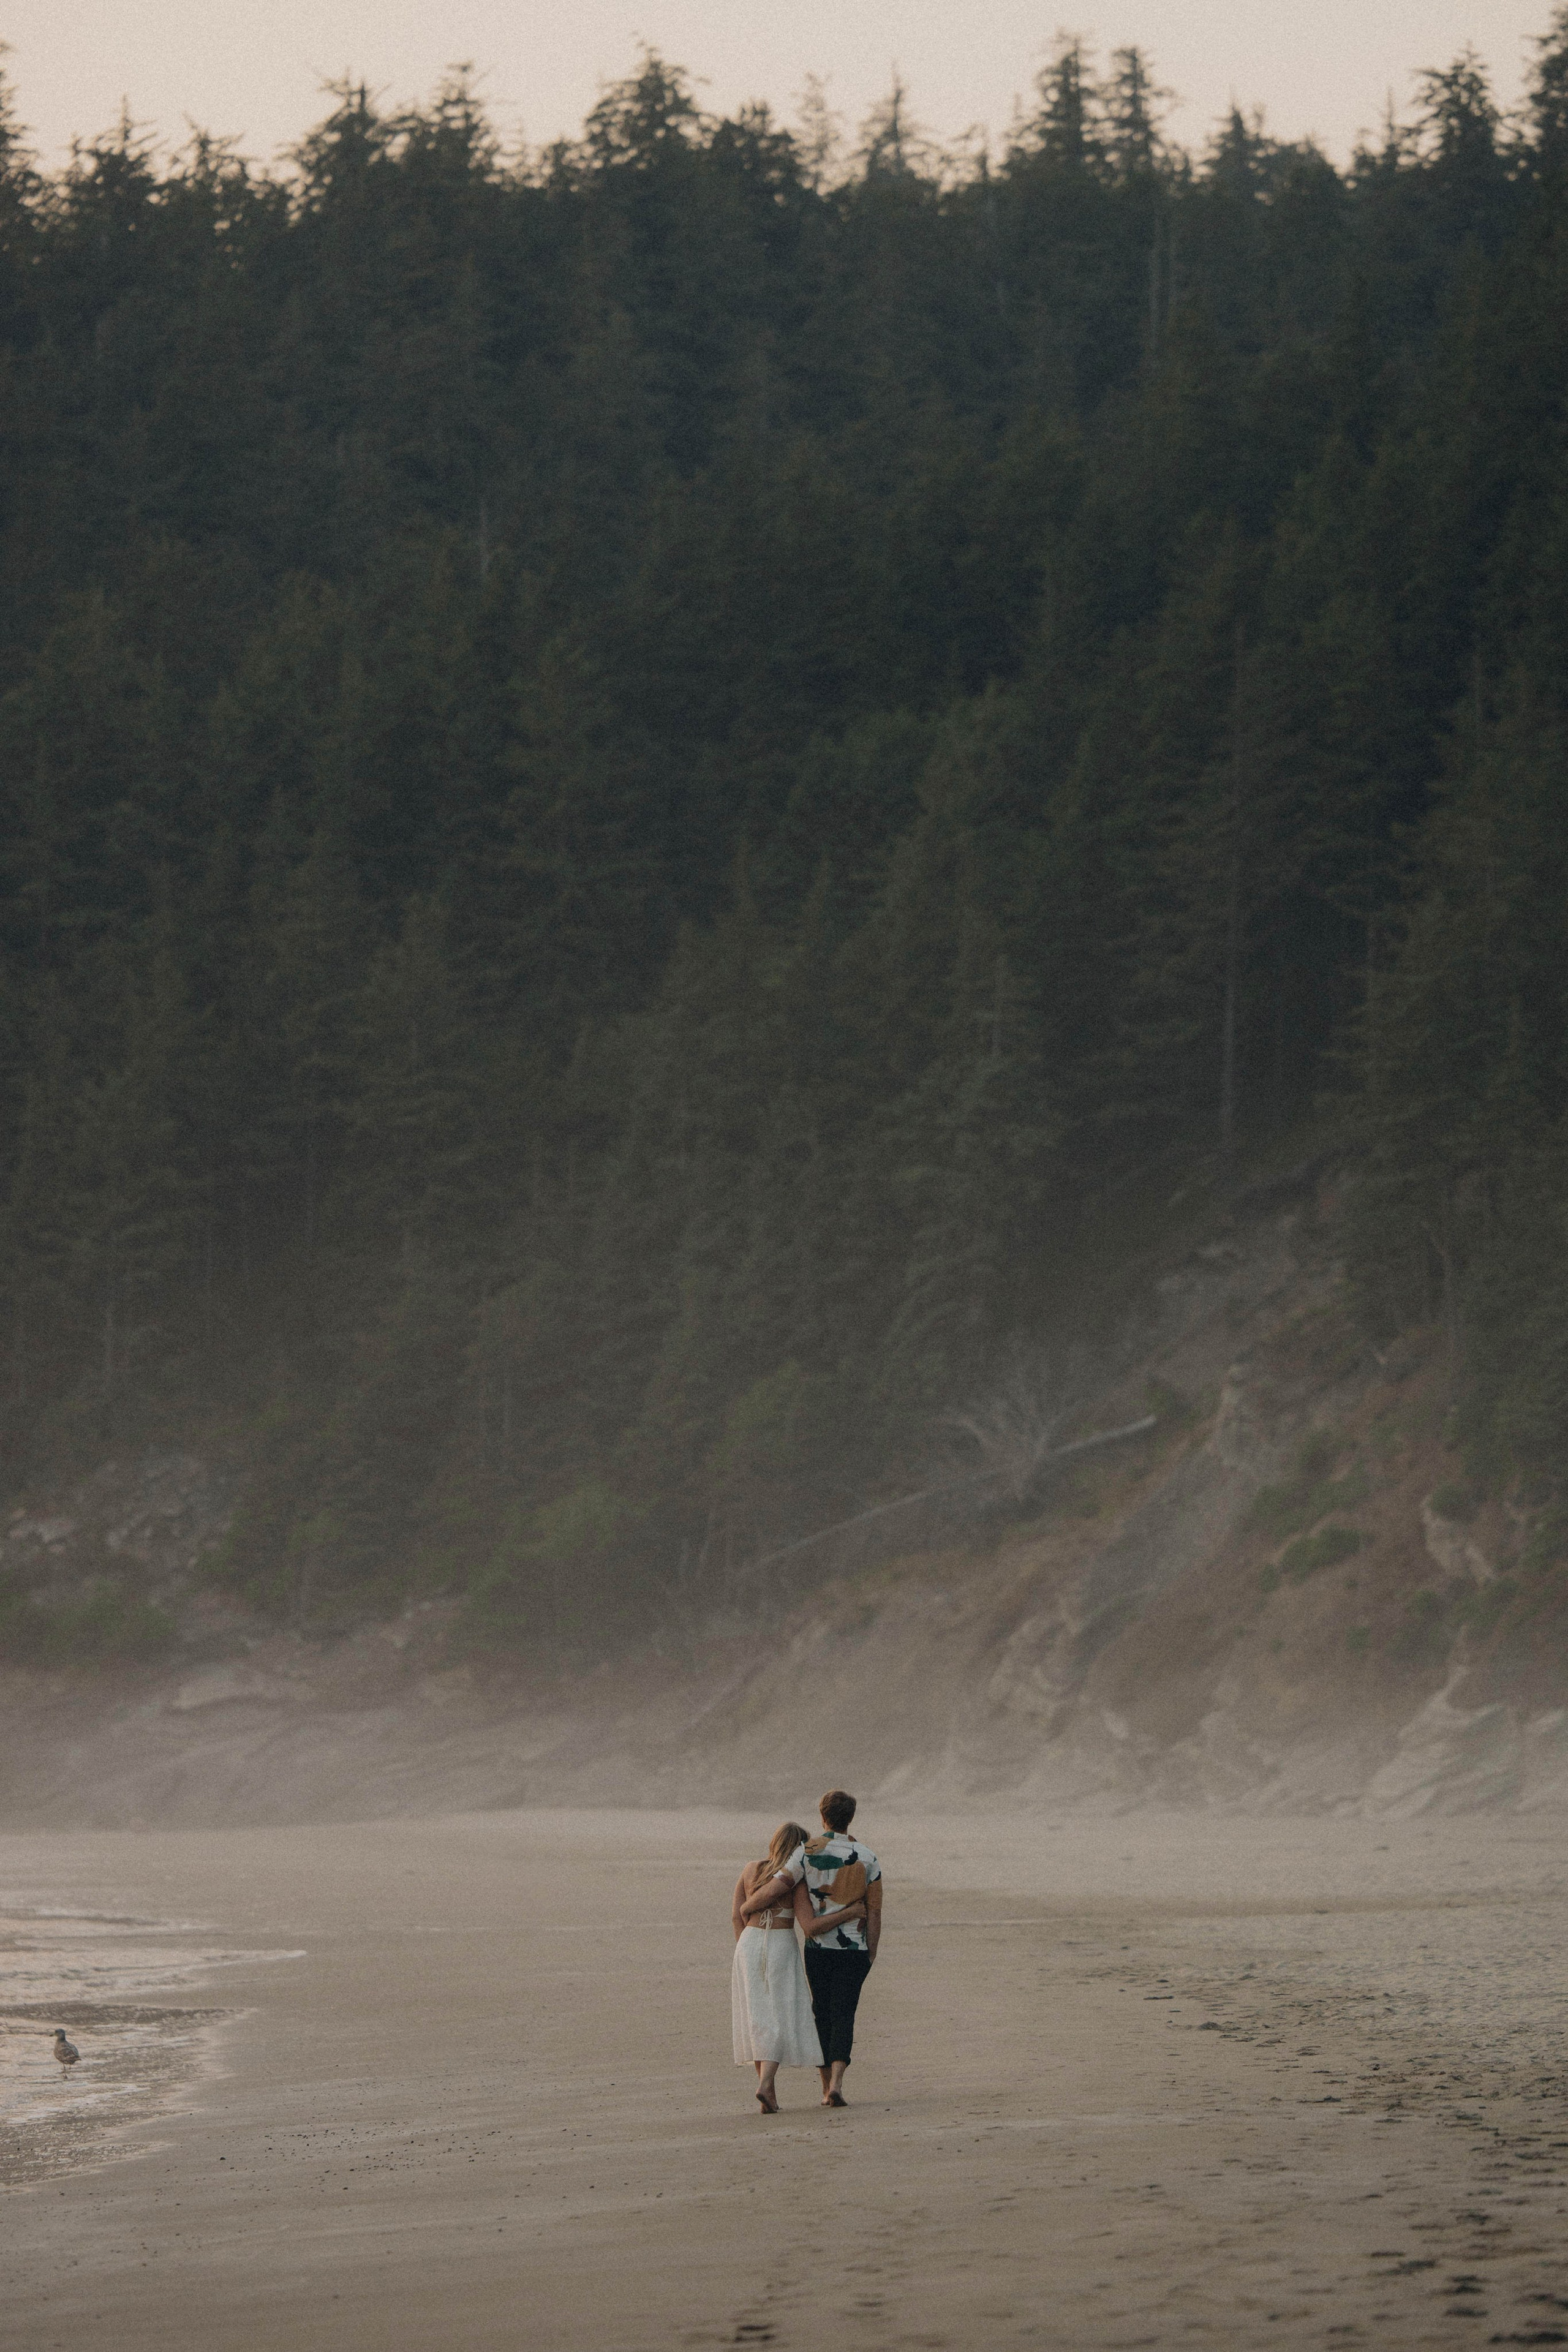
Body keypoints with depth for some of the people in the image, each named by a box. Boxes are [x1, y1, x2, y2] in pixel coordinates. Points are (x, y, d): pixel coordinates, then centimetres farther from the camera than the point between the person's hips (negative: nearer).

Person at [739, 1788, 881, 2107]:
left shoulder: (808, 1852, -7)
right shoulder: (867, 1858, -2)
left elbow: (775, 1888, -17)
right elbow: (875, 1911, 0)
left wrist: (747, 1906, 2)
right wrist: (871, 1953, 10)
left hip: (817, 1946, 0)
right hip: (854, 1948, 0)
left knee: (822, 2013, 12)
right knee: (843, 2015, 0)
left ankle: (826, 2087, 14)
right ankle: (836, 2084, -18)